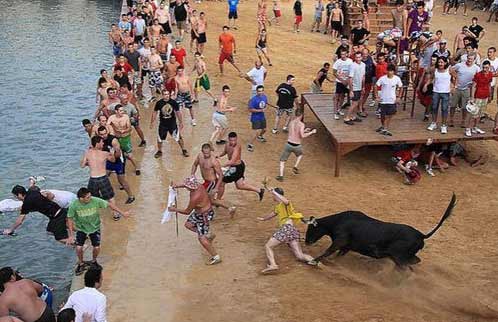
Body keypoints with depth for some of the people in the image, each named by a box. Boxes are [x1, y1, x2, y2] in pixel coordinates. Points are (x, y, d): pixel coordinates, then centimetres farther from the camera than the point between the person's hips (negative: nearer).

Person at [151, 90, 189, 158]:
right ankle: (159, 151, 31)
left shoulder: (173, 102, -11)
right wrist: (152, 122, 2)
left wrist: (181, 122, 3)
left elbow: (178, 112, 0)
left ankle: (184, 150, 20)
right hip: (163, 124, 1)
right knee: (160, 138, 9)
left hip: (172, 123, -1)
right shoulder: (159, 103, -10)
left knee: (178, 137, 3)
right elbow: (155, 113, 2)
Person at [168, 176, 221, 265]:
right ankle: (208, 236, 29)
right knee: (188, 224, 23)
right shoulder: (198, 185, -12)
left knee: (202, 238, -1)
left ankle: (216, 257, 11)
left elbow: (187, 212, -21)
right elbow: (189, 186, 15)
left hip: (204, 216, -9)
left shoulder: (195, 198, -36)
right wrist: (177, 186, 3)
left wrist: (175, 210, -8)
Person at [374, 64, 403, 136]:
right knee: (383, 115, 8)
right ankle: (383, 126, 33)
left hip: (392, 100, 1)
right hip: (383, 100, -1)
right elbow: (376, 86, -3)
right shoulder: (382, 78, -12)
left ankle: (386, 129, 12)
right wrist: (377, 96, -6)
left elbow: (400, 87, 7)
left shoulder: (397, 79, -7)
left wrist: (398, 97, 4)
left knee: (390, 115, 0)